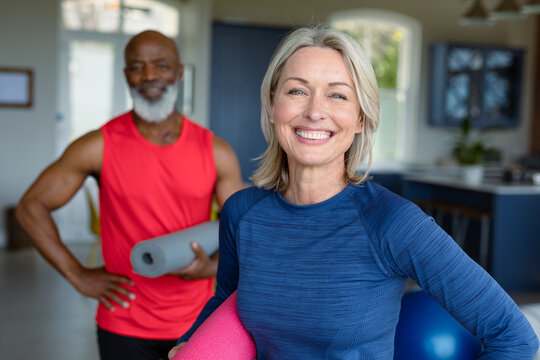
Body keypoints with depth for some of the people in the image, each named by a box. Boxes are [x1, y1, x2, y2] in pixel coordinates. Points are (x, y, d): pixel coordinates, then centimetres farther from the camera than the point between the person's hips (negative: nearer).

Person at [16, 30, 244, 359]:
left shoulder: (216, 152, -4)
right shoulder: (100, 147, -8)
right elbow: (31, 206, -1)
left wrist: (212, 267, -19)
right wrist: (78, 275, -5)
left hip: (196, 322, 2)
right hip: (125, 326, -1)